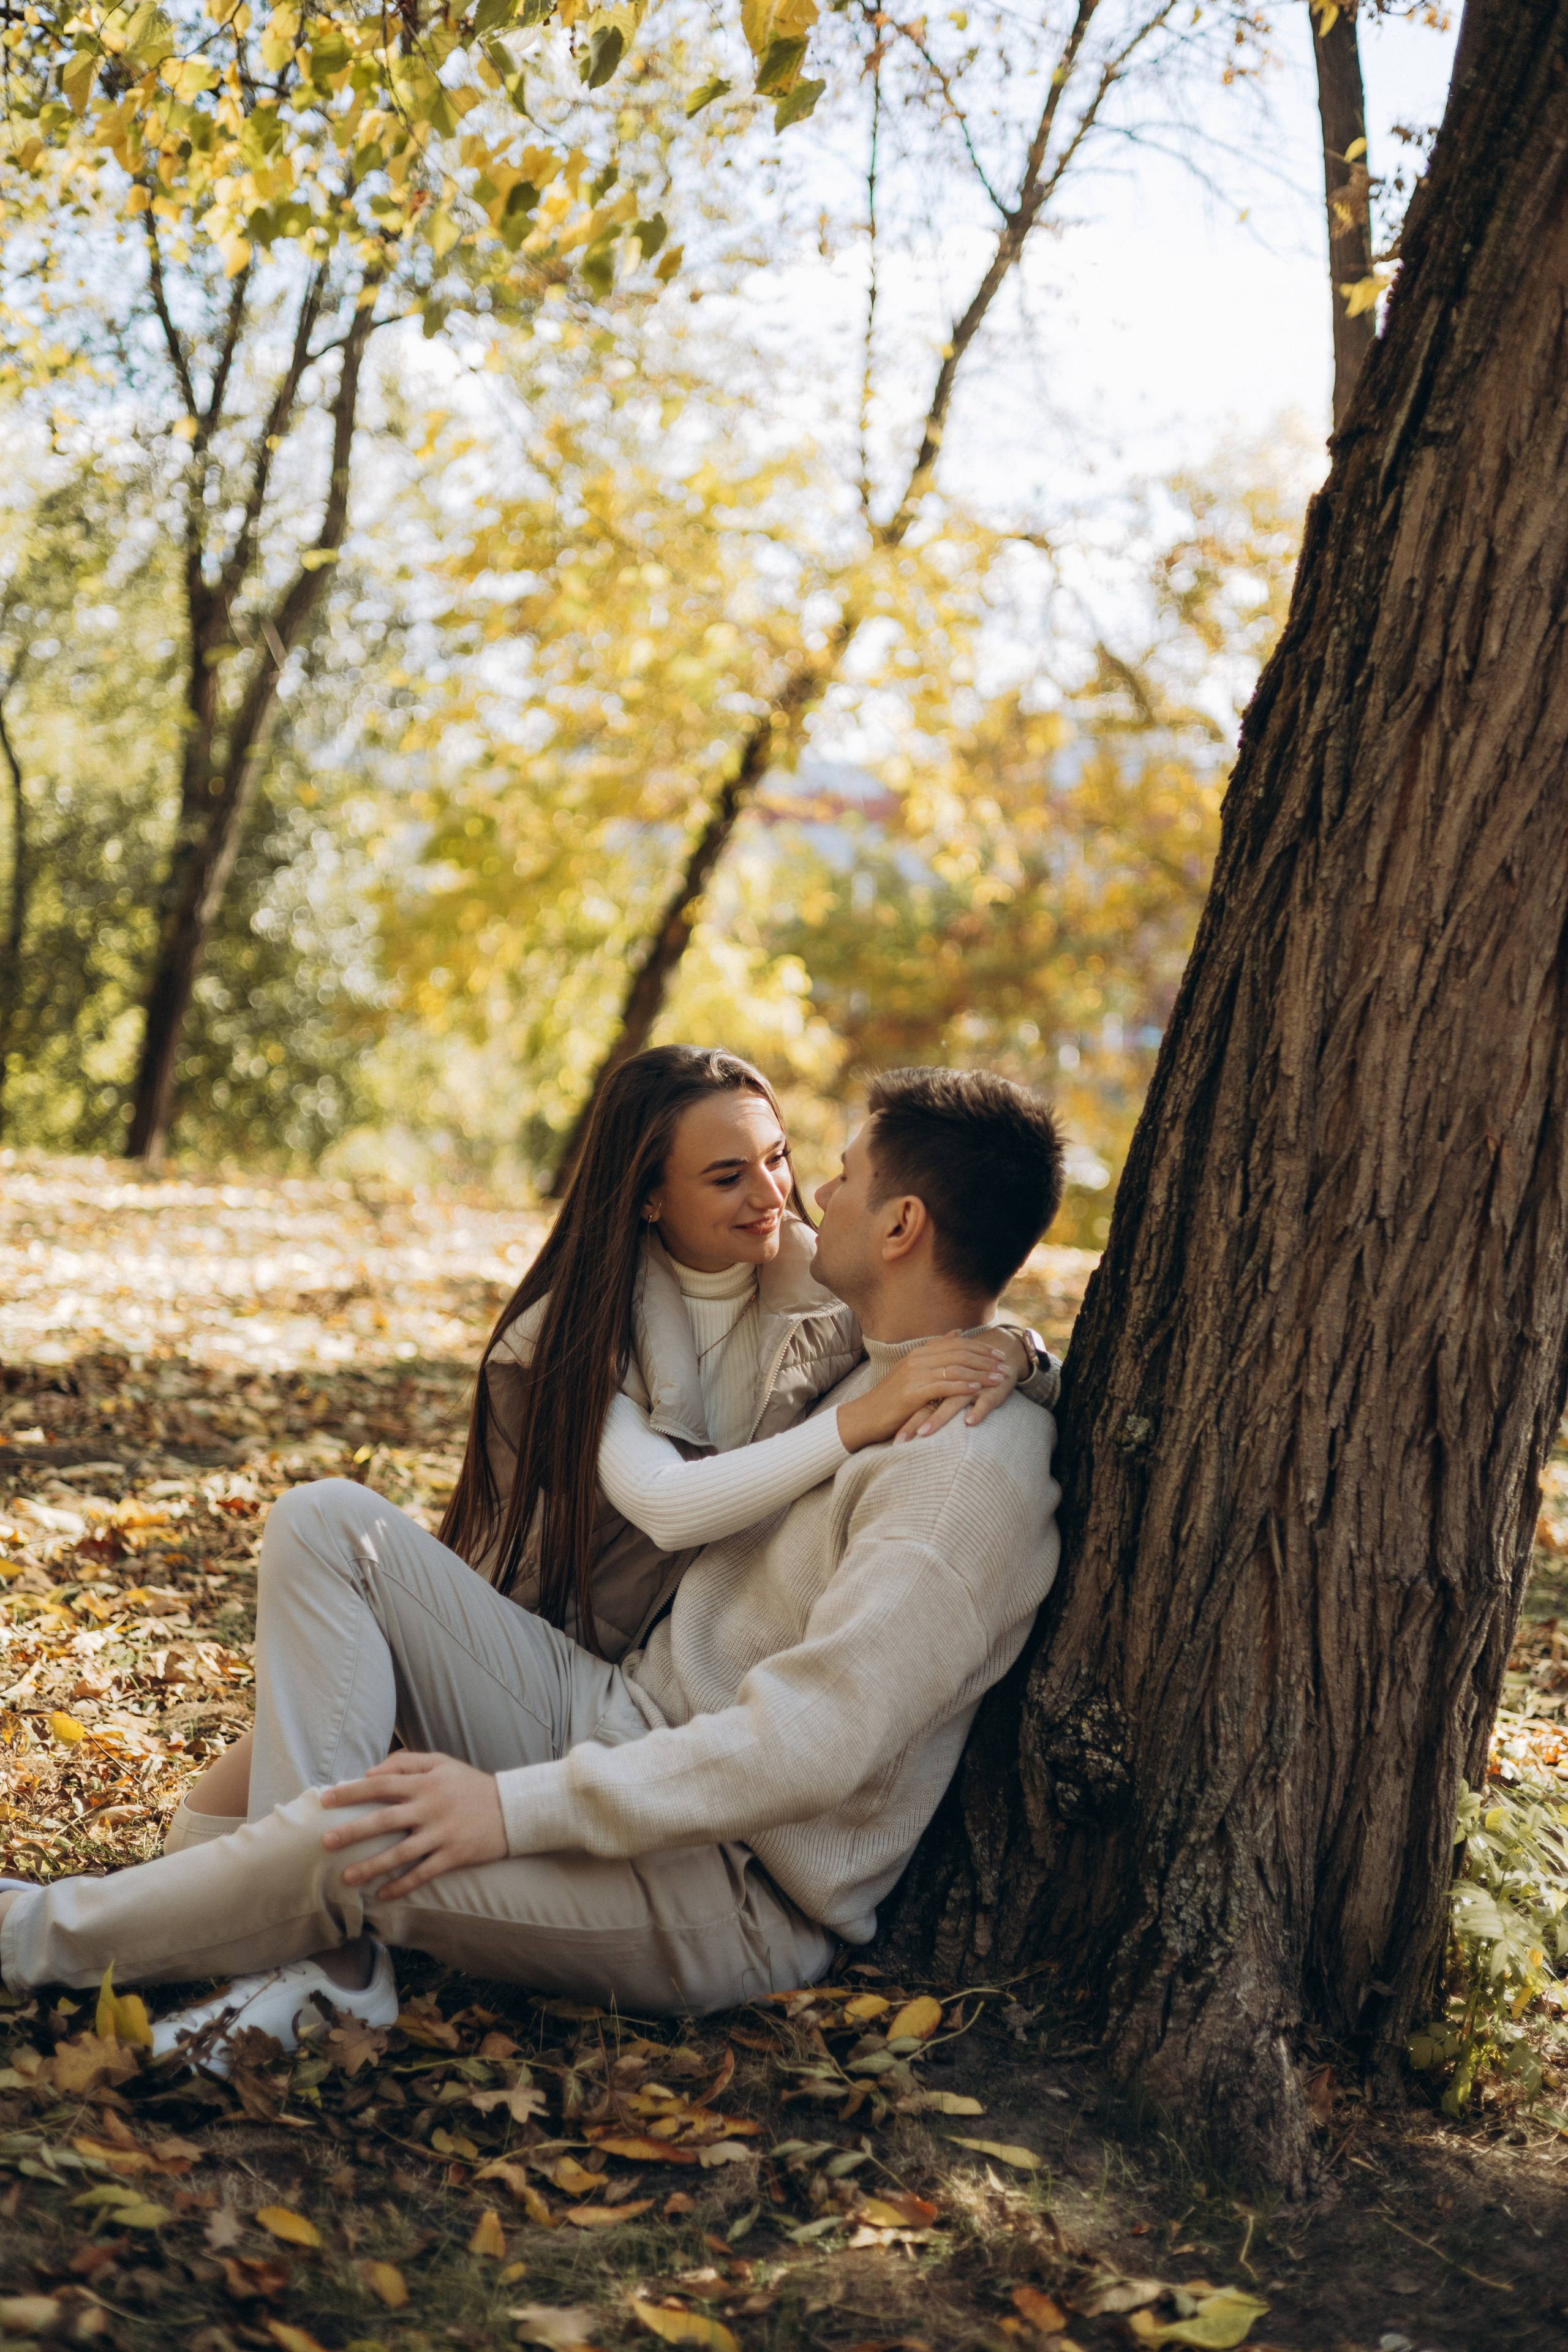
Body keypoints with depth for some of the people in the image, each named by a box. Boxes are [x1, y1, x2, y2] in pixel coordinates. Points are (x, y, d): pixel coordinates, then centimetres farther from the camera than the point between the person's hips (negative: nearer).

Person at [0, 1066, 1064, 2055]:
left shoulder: (973, 1467, -21)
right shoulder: (871, 1367, 10)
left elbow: (814, 1744, -28)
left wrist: (515, 1808, -28)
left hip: (731, 1899, -9)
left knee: (364, 1847, -34)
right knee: (327, 1524, -5)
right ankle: (334, 1963, -14)